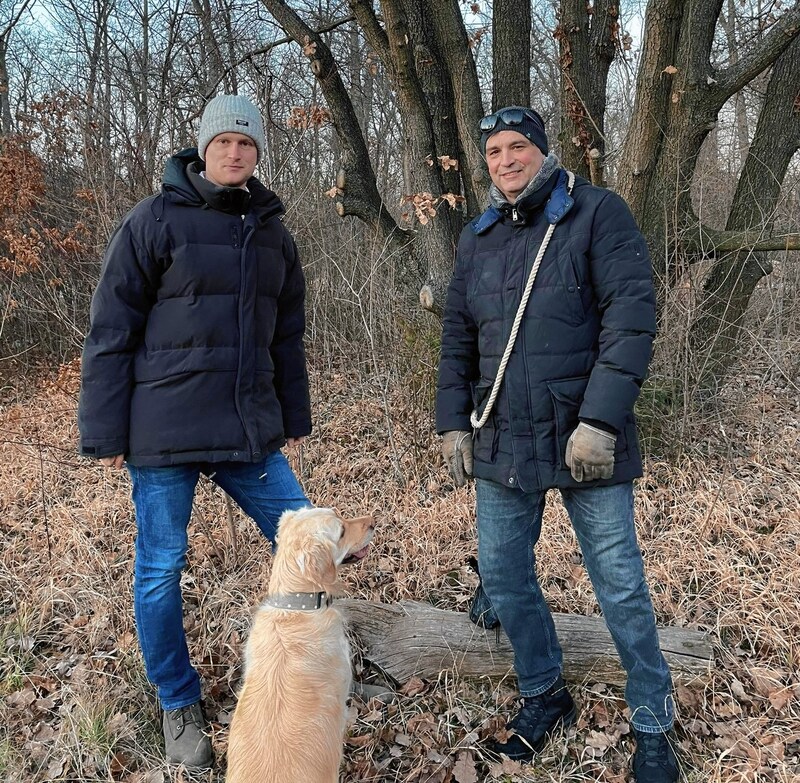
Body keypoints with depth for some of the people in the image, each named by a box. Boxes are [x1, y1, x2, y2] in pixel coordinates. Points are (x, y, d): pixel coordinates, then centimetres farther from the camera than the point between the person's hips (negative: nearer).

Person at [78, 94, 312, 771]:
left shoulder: (273, 233, 11)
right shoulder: (155, 220, -5)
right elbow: (111, 331, -6)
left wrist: (295, 419, 17)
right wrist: (105, 432, -8)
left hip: (251, 432, 5)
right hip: (164, 432, -4)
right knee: (161, 568, 6)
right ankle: (179, 704, 28)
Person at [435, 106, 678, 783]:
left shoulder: (598, 213, -4)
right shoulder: (477, 239, 11)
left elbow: (633, 316, -13)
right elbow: (457, 340, 15)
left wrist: (599, 421, -19)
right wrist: (453, 423, 8)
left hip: (585, 441, -5)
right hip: (501, 445, 5)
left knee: (621, 588, 4)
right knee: (503, 575, 11)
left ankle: (653, 726, 26)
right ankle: (544, 696, 34)